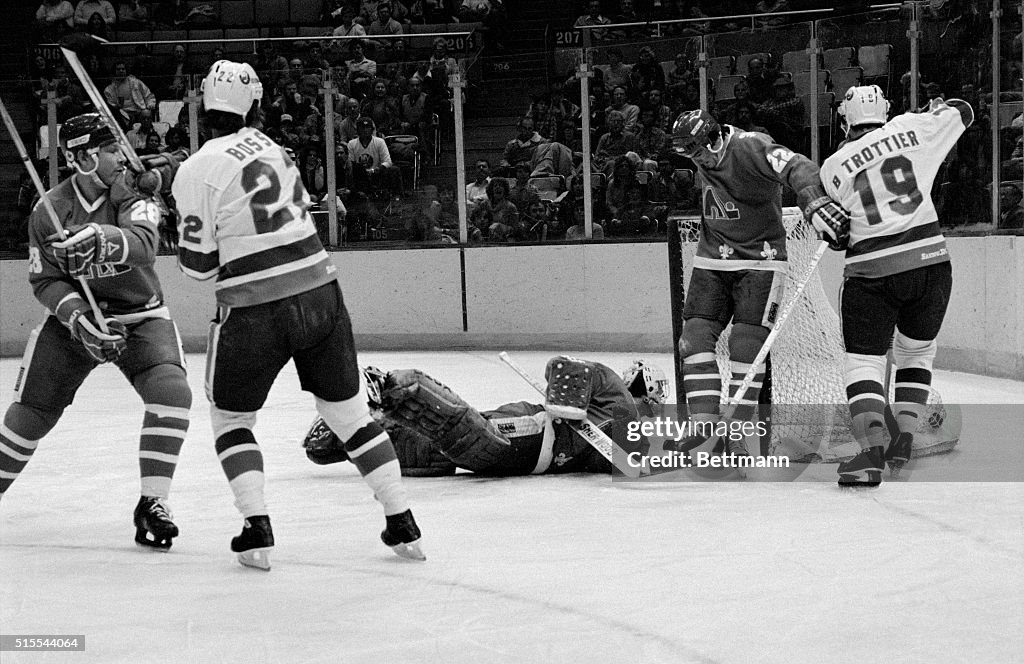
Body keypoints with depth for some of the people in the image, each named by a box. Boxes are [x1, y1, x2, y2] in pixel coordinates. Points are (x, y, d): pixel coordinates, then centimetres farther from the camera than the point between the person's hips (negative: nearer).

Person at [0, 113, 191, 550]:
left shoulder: (132, 191, -15)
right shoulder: (48, 212, -12)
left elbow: (144, 244, -33)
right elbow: (44, 281, -10)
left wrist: (100, 239, -52)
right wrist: (79, 317, -27)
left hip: (141, 316, -1)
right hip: (74, 315, 1)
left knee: (171, 392, -23)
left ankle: (152, 504, -14)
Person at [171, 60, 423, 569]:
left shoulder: (199, 170, -10)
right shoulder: (268, 146, 7)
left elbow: (199, 264, -8)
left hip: (253, 312, -4)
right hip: (320, 293, 4)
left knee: (231, 419, 16)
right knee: (347, 410, 16)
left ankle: (257, 533, 3)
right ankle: (403, 526, 14)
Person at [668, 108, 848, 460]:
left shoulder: (750, 147, -21)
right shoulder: (704, 158, 2)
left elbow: (796, 167, -36)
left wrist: (816, 201, -54)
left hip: (759, 260, -6)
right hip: (712, 260, 7)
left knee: (746, 344, -10)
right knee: (696, 336, -6)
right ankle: (704, 421, -5)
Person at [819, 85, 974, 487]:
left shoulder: (832, 167, 4)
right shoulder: (911, 129, 5)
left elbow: (838, 234, 12)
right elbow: (962, 113, 20)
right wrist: (940, 107, 39)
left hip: (872, 273, -2)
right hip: (930, 262, 2)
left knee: (863, 359, 2)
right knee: (916, 352, 21)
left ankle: (872, 449, -19)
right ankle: (904, 441, 11)